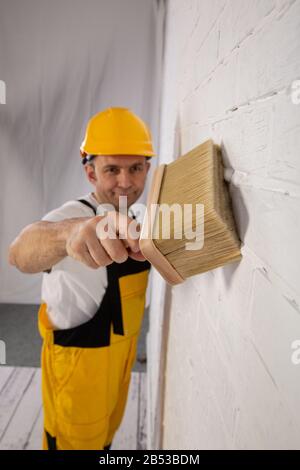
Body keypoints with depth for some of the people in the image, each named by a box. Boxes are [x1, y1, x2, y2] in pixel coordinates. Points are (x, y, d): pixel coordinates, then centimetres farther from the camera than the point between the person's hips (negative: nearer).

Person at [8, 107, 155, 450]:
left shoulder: (133, 217, -1)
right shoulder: (76, 213, -25)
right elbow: (22, 253, -50)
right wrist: (71, 231, -67)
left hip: (121, 347, 7)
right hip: (79, 356, -7)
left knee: (106, 432, 28)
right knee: (77, 440, 15)